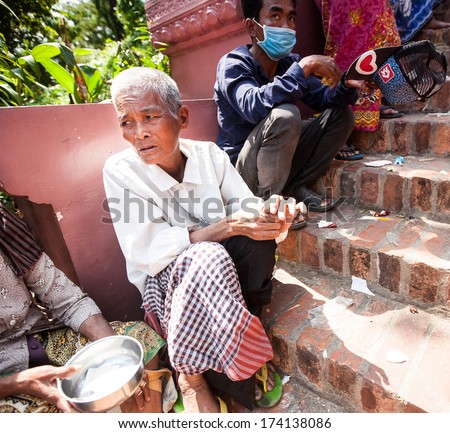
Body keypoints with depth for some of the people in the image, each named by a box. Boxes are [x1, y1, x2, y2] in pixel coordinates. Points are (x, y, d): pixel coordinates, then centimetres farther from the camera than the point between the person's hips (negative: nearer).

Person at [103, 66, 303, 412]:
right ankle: (191, 374, -12)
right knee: (209, 257, -35)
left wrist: (272, 217, -34)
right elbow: (146, 251, -21)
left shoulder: (210, 155, -5)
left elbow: (248, 212, -9)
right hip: (164, 282, -2)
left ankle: (240, 341, -8)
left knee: (258, 238, -26)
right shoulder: (120, 170, -13)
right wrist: (228, 227, -31)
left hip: (224, 271, 3)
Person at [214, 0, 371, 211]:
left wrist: (346, 86, -16)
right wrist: (304, 67, -33)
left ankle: (297, 186, -1)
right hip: (240, 168, -6)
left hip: (279, 158, 7)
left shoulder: (290, 62, 2)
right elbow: (253, 107, -34)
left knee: (340, 114, 2)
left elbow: (322, 98, 5)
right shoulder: (233, 64, -15)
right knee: (284, 115, -33)